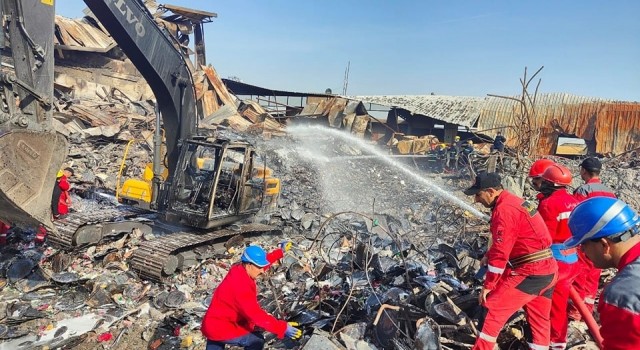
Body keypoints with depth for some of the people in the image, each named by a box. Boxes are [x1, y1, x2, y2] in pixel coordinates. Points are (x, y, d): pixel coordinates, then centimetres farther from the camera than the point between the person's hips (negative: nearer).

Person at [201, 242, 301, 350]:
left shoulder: (239, 270, -6)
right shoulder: (240, 285, -33)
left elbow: (264, 261, 14)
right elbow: (256, 314, -36)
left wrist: (281, 251, 18)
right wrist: (283, 328, -38)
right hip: (222, 329, -10)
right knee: (257, 340, -6)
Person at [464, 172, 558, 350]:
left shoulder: (504, 210, -18)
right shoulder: (515, 202, 13)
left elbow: (500, 253, -19)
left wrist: (487, 286, -12)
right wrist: (489, 255, 12)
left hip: (529, 273, -10)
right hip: (549, 271, 10)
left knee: (493, 308, -2)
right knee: (539, 319, 18)